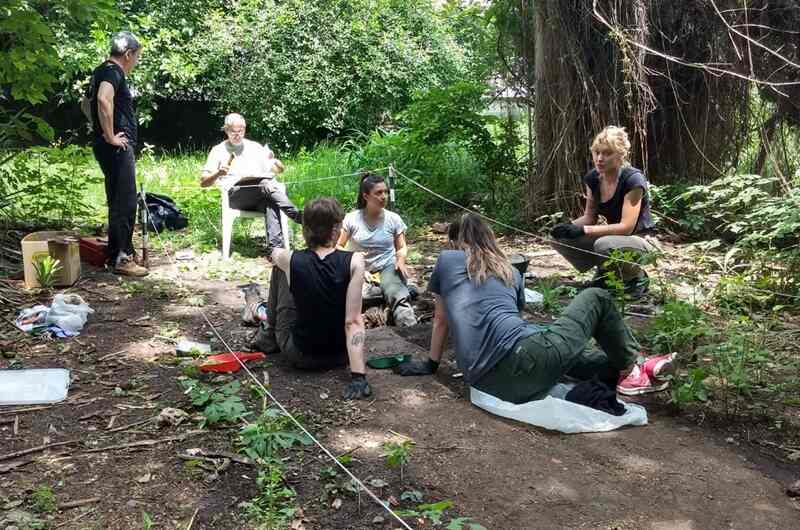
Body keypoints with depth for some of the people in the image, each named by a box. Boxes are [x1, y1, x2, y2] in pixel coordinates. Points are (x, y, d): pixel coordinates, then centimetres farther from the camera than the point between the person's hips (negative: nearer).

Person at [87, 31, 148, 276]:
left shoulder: (101, 71, 18)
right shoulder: (113, 72, -13)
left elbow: (89, 102, 32)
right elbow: (104, 100, -33)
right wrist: (111, 136, -24)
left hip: (114, 148, 10)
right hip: (118, 147, -10)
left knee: (118, 201, 15)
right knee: (125, 203, -8)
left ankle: (118, 252, 23)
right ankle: (121, 258, -5)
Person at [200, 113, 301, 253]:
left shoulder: (255, 146, 26)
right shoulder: (218, 150, 18)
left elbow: (280, 169, 24)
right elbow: (203, 182, 12)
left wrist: (274, 161, 0)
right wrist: (218, 173, -9)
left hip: (261, 194, 2)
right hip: (235, 193, -2)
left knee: (270, 201, -36)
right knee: (267, 185, -35)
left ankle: (275, 248, -47)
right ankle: (298, 216, -38)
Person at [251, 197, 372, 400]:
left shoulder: (291, 261, -15)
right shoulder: (354, 261, -19)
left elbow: (275, 253, 12)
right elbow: (353, 321, -24)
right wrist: (358, 375, -24)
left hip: (300, 355, -1)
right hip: (340, 355, 1)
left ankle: (269, 336, 30)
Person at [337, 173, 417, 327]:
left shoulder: (393, 219, 3)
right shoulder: (351, 219, 0)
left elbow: (402, 247, 13)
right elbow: (338, 246, 7)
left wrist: (401, 259, -10)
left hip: (388, 268, -1)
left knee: (399, 298, -35)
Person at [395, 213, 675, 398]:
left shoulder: (446, 260, 17)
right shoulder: (511, 271, 21)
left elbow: (441, 319, 25)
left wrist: (431, 363, 39)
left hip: (487, 382, 2)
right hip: (525, 359, -2)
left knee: (568, 355, 35)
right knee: (597, 298, 22)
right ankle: (632, 367, 31)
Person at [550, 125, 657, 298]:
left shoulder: (633, 180, -22)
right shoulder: (592, 178, -3)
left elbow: (626, 227, -28)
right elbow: (590, 217, 4)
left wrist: (583, 230, -33)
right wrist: (570, 227, -18)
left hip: (641, 241, -6)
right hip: (614, 237, 7)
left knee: (605, 244, -39)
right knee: (560, 238, -11)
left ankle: (637, 277, -7)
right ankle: (605, 272, 8)